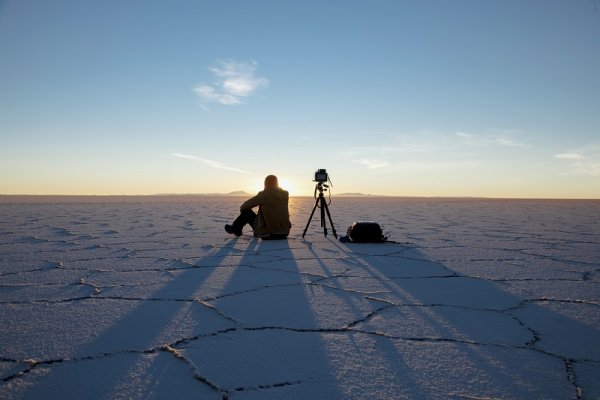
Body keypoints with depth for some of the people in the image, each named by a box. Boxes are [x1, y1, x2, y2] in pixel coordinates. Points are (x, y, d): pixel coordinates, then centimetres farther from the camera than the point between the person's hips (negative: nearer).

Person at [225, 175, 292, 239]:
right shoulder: (285, 195, 3)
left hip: (267, 233, -6)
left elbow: (247, 204, -1)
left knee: (246, 211, 14)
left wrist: (242, 208, 23)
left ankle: (235, 229, 39)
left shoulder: (264, 195, -11)